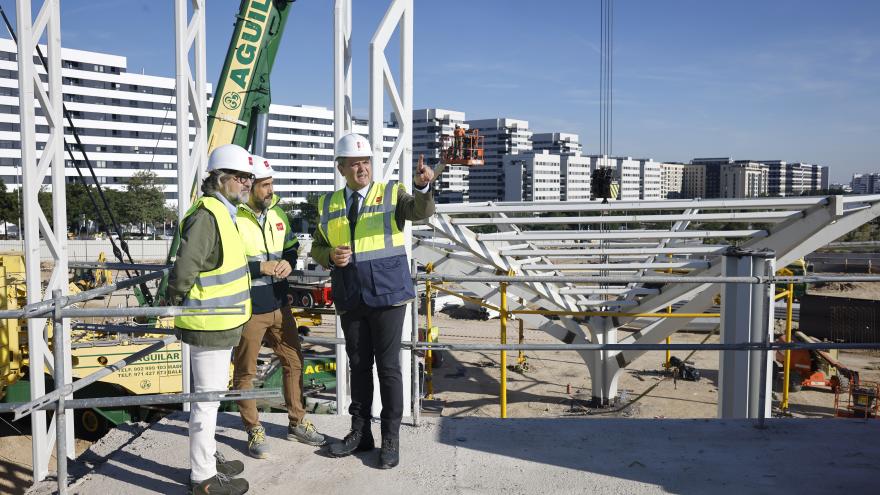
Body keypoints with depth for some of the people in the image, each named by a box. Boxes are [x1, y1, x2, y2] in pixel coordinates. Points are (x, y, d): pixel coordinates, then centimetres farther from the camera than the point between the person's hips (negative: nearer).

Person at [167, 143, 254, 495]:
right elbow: (184, 268, -25)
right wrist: (176, 304, -12)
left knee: (212, 394, 21)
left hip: (221, 322, 10)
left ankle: (208, 458, 36)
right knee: (207, 397, 0)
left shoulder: (224, 212, 13)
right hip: (209, 324, -10)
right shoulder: (207, 215, -20)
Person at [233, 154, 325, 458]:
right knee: (245, 371, 7)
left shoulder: (276, 213, 7)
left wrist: (289, 262, -4)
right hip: (248, 310, -7)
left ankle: (297, 422, 33)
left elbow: (292, 246, 18)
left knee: (293, 362, 16)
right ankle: (254, 431, 24)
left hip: (279, 306, 7)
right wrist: (260, 267, -22)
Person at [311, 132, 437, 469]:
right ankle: (360, 432, 27)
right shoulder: (329, 204, 9)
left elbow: (422, 212, -19)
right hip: (350, 299, 4)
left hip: (387, 293, -3)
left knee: (388, 366, 1)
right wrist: (330, 256, -8)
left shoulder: (391, 193, -1)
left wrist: (423, 186, -39)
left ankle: (391, 439, 13)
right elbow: (317, 247, 15)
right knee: (358, 365, 13)